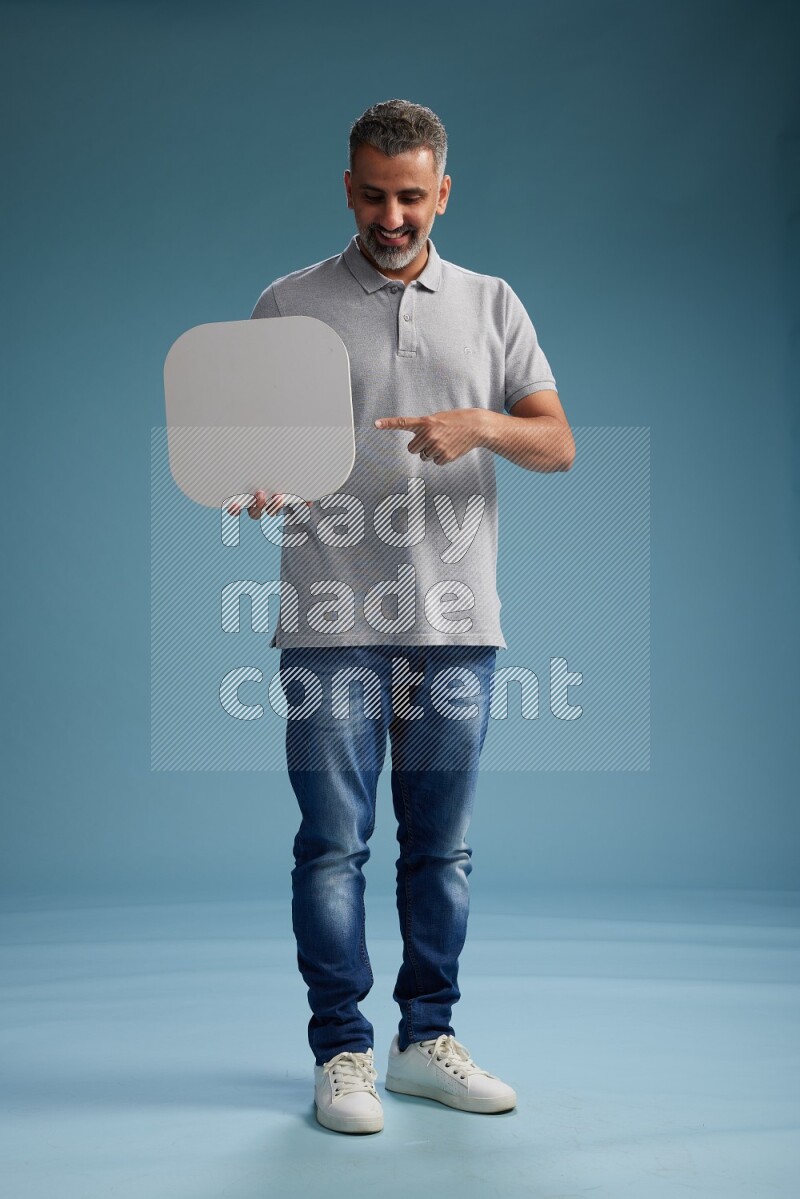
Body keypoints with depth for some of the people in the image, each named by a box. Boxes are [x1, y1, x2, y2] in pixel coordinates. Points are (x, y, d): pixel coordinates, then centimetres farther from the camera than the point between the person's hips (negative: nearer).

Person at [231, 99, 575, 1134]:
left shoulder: (491, 305, 12)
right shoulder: (290, 306, 6)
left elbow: (558, 444, 5)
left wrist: (481, 425, -15)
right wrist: (253, 485, -19)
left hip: (457, 623, 2)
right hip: (333, 623, -2)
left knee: (441, 846, 9)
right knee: (332, 842, 0)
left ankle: (428, 1039, 22)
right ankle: (342, 1052, 12)